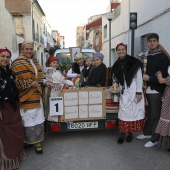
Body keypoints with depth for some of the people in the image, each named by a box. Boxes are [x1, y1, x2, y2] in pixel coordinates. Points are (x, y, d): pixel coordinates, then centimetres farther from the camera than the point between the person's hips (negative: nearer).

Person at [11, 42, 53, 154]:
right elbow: (16, 80, -14)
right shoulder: (17, 63, -7)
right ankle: (31, 140, 14)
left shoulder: (34, 61, 15)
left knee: (37, 119, 10)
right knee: (29, 119, -1)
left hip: (36, 95, 7)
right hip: (26, 96, -7)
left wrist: (45, 82, 4)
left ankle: (36, 140, 21)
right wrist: (30, 84, -19)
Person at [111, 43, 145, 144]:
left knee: (132, 110, 0)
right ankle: (123, 133, 6)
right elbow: (116, 78, 18)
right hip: (123, 91, 3)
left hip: (133, 90, -3)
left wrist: (139, 92, -12)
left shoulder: (134, 62, -7)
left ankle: (130, 132, 17)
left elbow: (139, 77, -8)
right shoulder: (116, 65, 7)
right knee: (124, 111, -2)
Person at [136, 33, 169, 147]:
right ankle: (147, 133, 29)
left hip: (157, 90, -5)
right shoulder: (147, 56, 14)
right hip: (148, 89, 6)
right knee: (148, 113, 14)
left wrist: (149, 78, -12)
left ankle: (155, 139, 10)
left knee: (155, 115, -1)